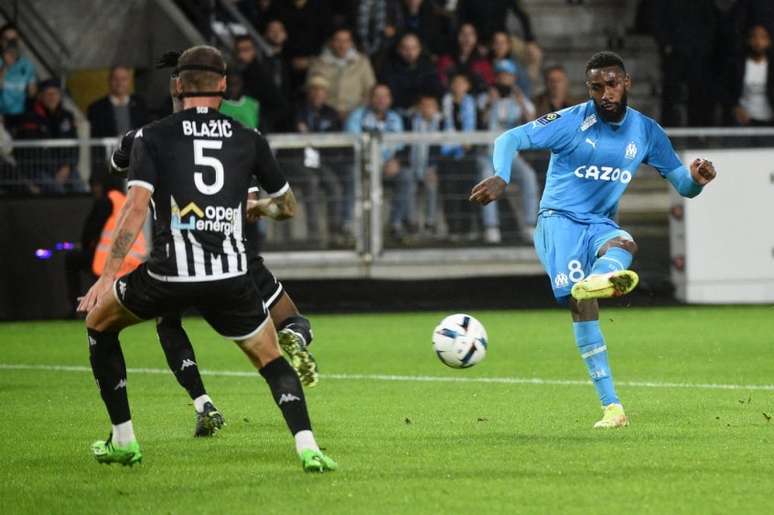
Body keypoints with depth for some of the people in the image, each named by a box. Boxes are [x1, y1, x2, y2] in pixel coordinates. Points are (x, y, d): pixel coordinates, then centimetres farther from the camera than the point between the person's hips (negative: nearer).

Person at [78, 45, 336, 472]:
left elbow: (136, 207, -9)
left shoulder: (152, 137, 3)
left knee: (98, 321, 25)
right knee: (271, 360, 17)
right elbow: (288, 207, 22)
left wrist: (106, 277, -10)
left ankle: (123, 442, 23)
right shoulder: (249, 140, 10)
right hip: (230, 278, 1)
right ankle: (307, 446, -8)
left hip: (168, 274, -1)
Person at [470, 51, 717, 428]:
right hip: (559, 220, -4)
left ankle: (601, 278, -73)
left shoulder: (646, 132, 6)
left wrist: (696, 179, -15)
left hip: (600, 225, 4)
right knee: (581, 304, -26)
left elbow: (682, 184, 11)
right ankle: (612, 407, -30)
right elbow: (510, 139, -11)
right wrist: (501, 178, -31)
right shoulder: (572, 122, -7)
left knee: (624, 244, -36)